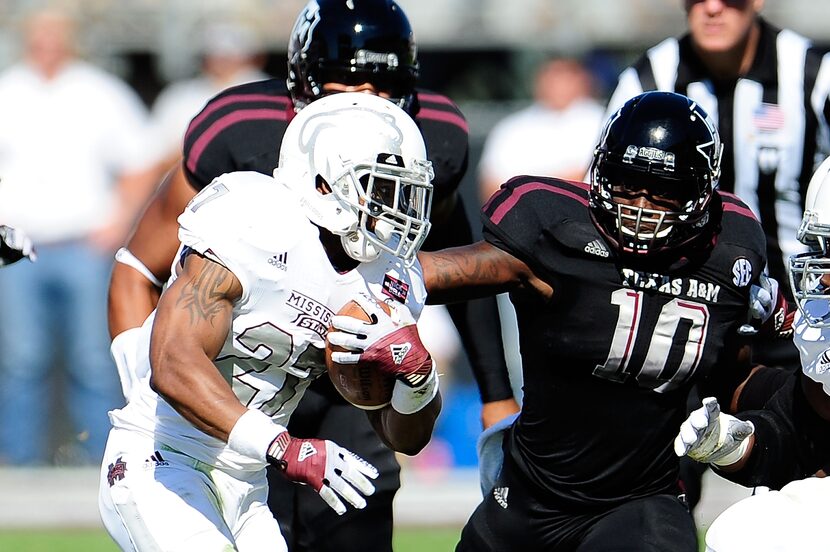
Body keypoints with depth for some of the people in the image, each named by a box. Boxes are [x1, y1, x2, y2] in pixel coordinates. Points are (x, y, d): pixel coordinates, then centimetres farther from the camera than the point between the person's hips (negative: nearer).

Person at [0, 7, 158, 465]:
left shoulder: (103, 95, 8)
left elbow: (140, 169, 11)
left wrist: (117, 222, -1)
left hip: (85, 250, -1)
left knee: (92, 359, -3)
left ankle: (97, 455, 2)